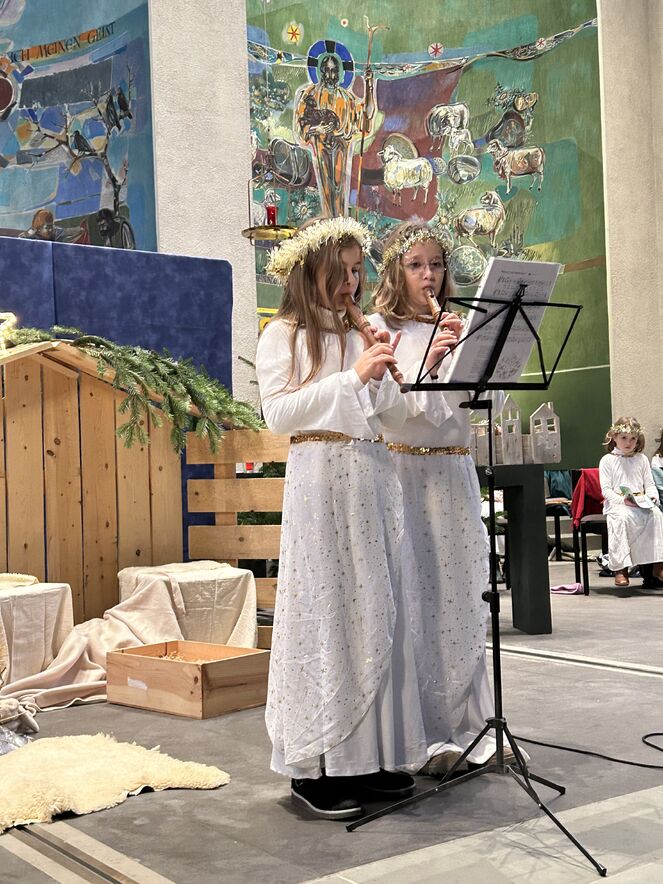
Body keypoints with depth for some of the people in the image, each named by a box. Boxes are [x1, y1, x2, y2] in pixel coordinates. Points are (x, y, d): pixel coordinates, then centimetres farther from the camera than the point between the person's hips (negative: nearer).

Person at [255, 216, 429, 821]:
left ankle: (372, 754, 15)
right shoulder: (284, 335, 2)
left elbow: (394, 418, 13)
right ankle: (315, 767, 3)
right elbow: (278, 413, -11)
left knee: (378, 611, 5)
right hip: (320, 479, -5)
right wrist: (351, 377, -14)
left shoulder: (364, 335, 16)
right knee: (324, 611, -5)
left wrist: (389, 375, -5)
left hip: (374, 479, 6)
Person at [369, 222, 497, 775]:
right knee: (412, 600, -5)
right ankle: (420, 735, 2)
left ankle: (467, 726, 18)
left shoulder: (457, 329, 14)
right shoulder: (377, 330, 2)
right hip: (402, 470, -4)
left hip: (455, 472, 5)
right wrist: (425, 364, -18)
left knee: (463, 598, 7)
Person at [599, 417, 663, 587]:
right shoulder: (607, 460, 5)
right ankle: (620, 568, -33)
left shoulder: (641, 459, 17)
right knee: (622, 517, -36)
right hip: (616, 503, -3)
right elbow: (606, 489, -2)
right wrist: (622, 500, -17)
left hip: (641, 503, 3)